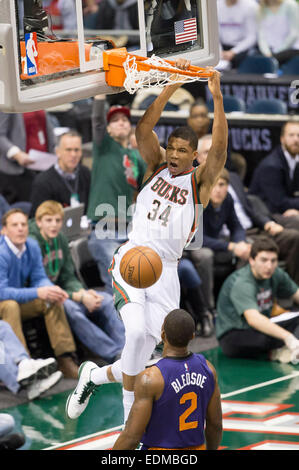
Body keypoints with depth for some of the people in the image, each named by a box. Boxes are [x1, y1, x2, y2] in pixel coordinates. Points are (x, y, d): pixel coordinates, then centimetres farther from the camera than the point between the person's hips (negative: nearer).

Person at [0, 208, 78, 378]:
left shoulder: (32, 246, -4)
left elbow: (40, 278, 0)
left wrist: (52, 290, -24)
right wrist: (37, 293, -39)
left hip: (20, 299, 7)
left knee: (53, 302, -10)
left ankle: (65, 360, -14)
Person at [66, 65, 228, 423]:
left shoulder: (200, 182, 4)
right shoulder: (157, 166, 9)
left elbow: (219, 149, -14)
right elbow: (143, 130, -8)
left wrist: (217, 98, -25)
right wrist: (171, 87, -18)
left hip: (165, 270, 1)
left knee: (144, 348, 0)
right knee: (137, 330, -25)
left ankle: (95, 376, 29)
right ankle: (131, 413, -11)